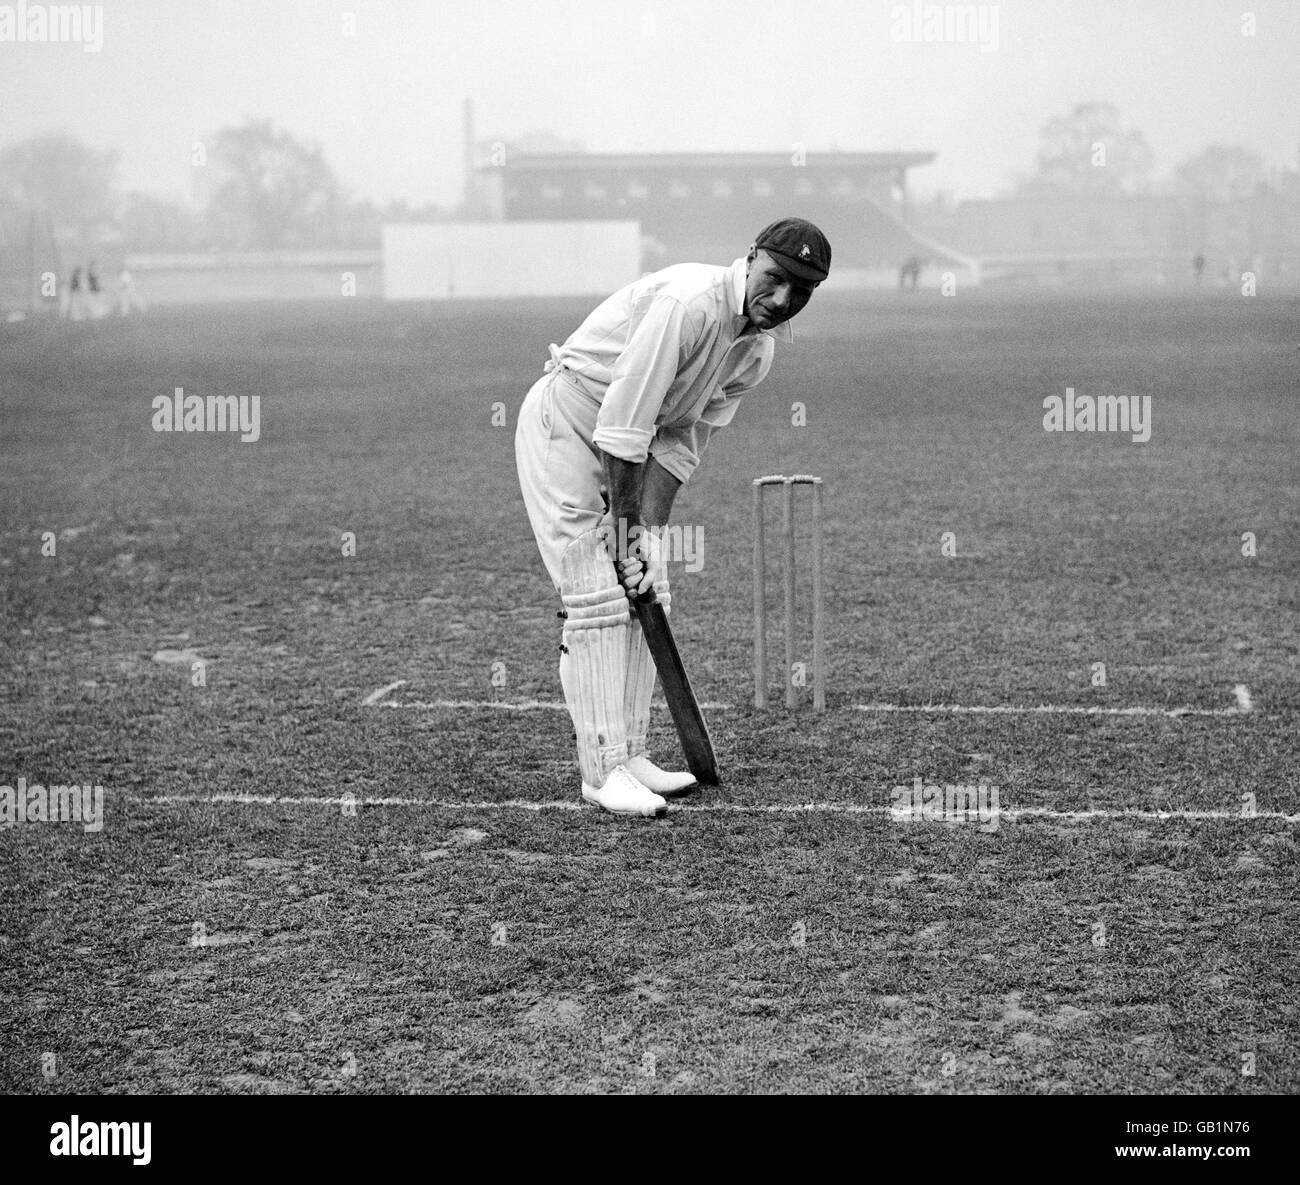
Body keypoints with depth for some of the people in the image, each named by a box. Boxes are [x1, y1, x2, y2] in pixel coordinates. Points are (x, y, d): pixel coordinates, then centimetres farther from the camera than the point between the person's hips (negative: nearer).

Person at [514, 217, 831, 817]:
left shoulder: (760, 349, -2)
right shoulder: (688, 303, -30)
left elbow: (683, 438, -2)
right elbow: (622, 425, -28)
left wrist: (650, 530, -12)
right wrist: (628, 528, -21)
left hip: (626, 446, 9)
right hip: (563, 424, -9)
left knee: (646, 596, 8)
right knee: (599, 599, -12)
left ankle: (629, 756, 15)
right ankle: (603, 769, -8)